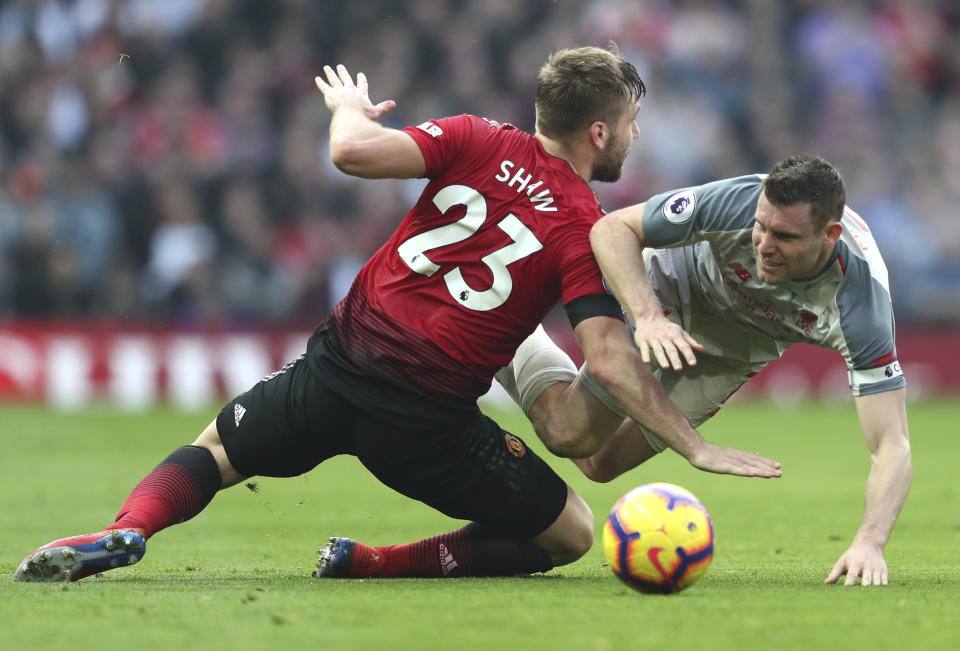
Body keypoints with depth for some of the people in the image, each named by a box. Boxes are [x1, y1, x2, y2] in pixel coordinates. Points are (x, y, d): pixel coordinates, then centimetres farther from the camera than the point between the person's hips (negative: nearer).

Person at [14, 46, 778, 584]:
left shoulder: (476, 141, 2)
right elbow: (610, 358, -13)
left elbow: (356, 153, -8)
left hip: (342, 357, 3)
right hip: (427, 420, -3)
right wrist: (696, 446, -9)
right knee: (574, 534, 13)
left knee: (213, 452, 27)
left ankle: (129, 528, -8)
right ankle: (372, 563, -3)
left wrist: (349, 108, 14)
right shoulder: (587, 231, -5)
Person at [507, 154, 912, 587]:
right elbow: (613, 228, -30)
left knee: (601, 463, 6)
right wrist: (648, 316, -48)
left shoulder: (861, 306, -41)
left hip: (744, 344, 2)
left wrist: (869, 542, -57)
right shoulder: (738, 202, -40)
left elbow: (891, 446, -40)